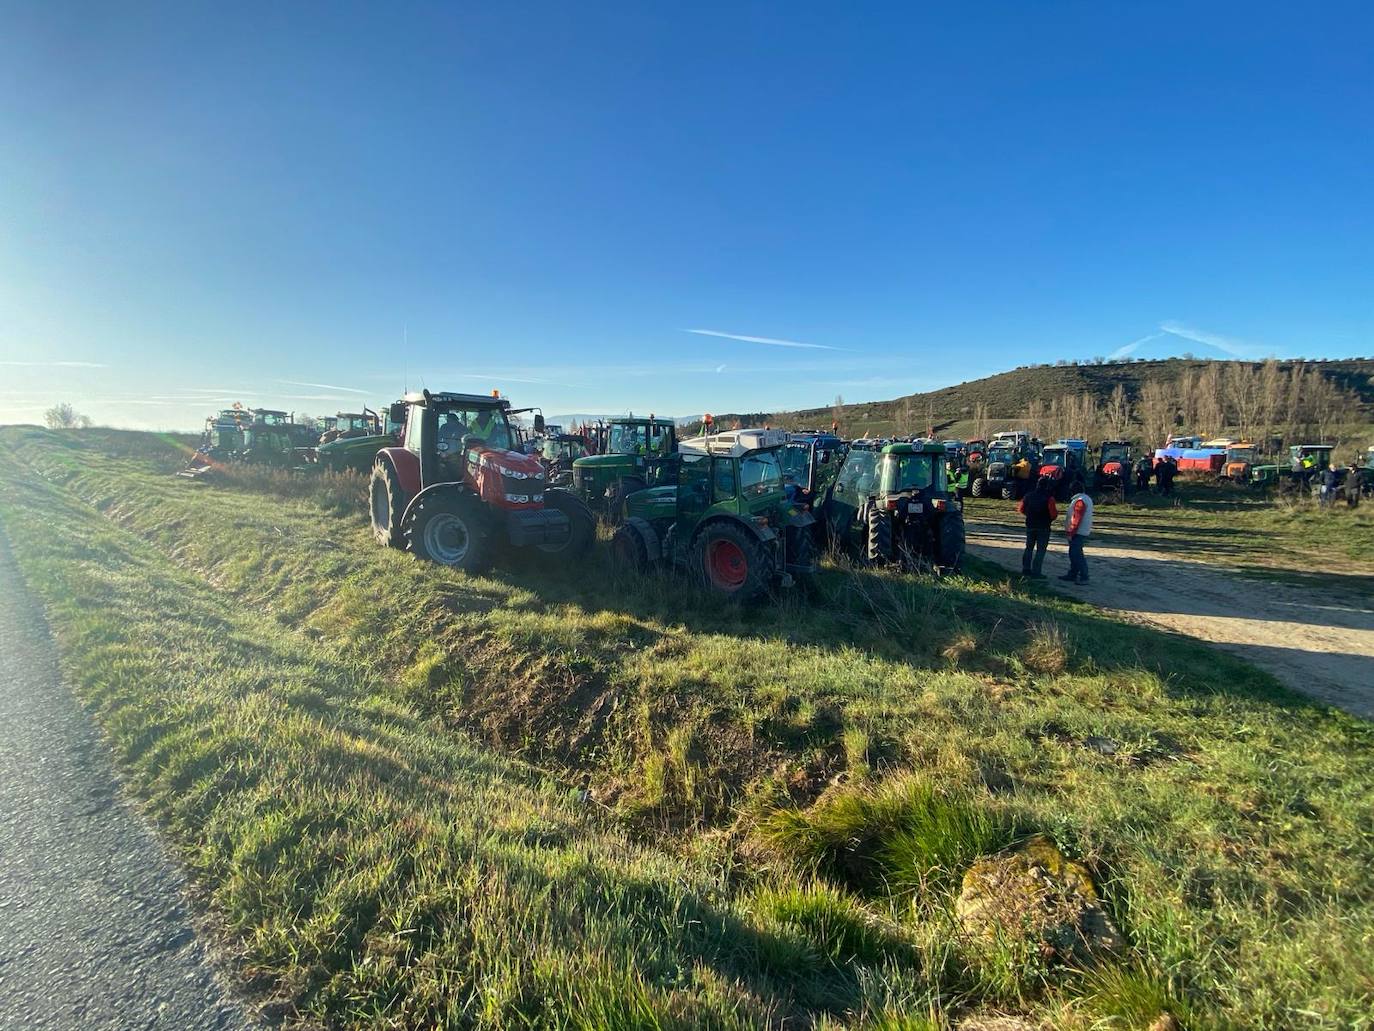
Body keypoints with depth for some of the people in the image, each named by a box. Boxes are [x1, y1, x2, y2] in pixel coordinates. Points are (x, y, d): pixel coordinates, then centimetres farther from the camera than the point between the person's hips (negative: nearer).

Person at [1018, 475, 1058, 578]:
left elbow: (1021, 509, 8)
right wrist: (1057, 512, 3)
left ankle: (1026, 569, 18)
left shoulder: (1029, 496, 1)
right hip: (1043, 527, -5)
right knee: (1040, 550, 2)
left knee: (1029, 548, 16)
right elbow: (1053, 514, -19)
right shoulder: (1049, 498, -15)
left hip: (1030, 526, 5)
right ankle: (1036, 572, 0)